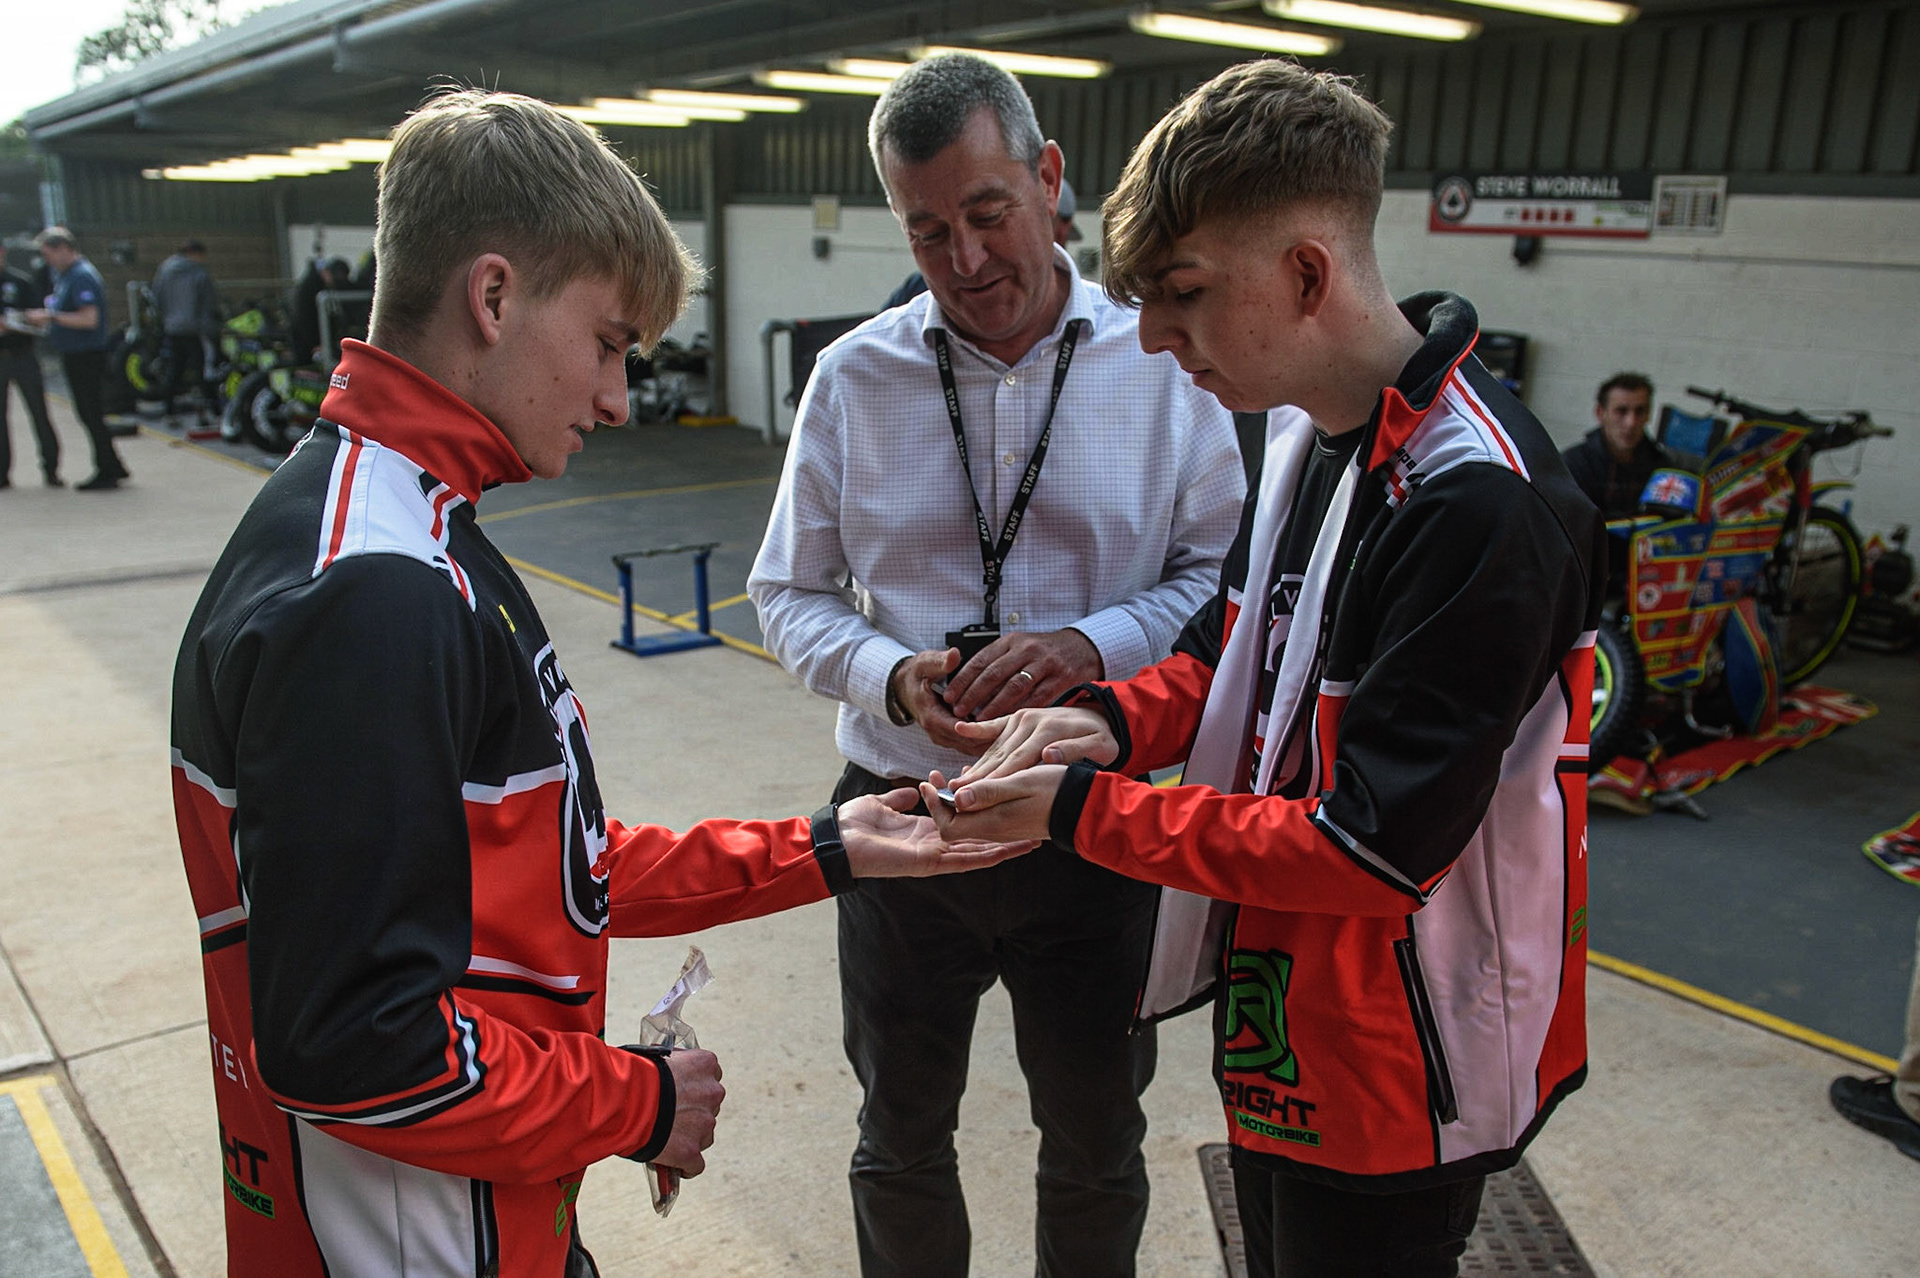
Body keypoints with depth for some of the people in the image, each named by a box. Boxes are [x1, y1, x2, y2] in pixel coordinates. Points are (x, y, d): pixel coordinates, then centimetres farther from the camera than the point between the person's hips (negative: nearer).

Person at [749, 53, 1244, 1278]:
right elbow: (793, 593, 2)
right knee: (902, 1136, 22)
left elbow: (1221, 574, -3)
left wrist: (1090, 646, -21)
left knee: (1096, 1145, 21)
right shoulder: (855, 375, -3)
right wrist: (891, 676, -18)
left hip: (1100, 821, 0)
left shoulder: (1164, 363, -6)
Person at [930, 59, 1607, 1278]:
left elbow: (1372, 852, -28)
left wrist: (1083, 806, -21)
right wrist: (1118, 718, -9)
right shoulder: (1308, 431, 0)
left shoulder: (1481, 509, -29)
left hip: (1398, 1078, -8)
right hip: (1284, 1018, 8)